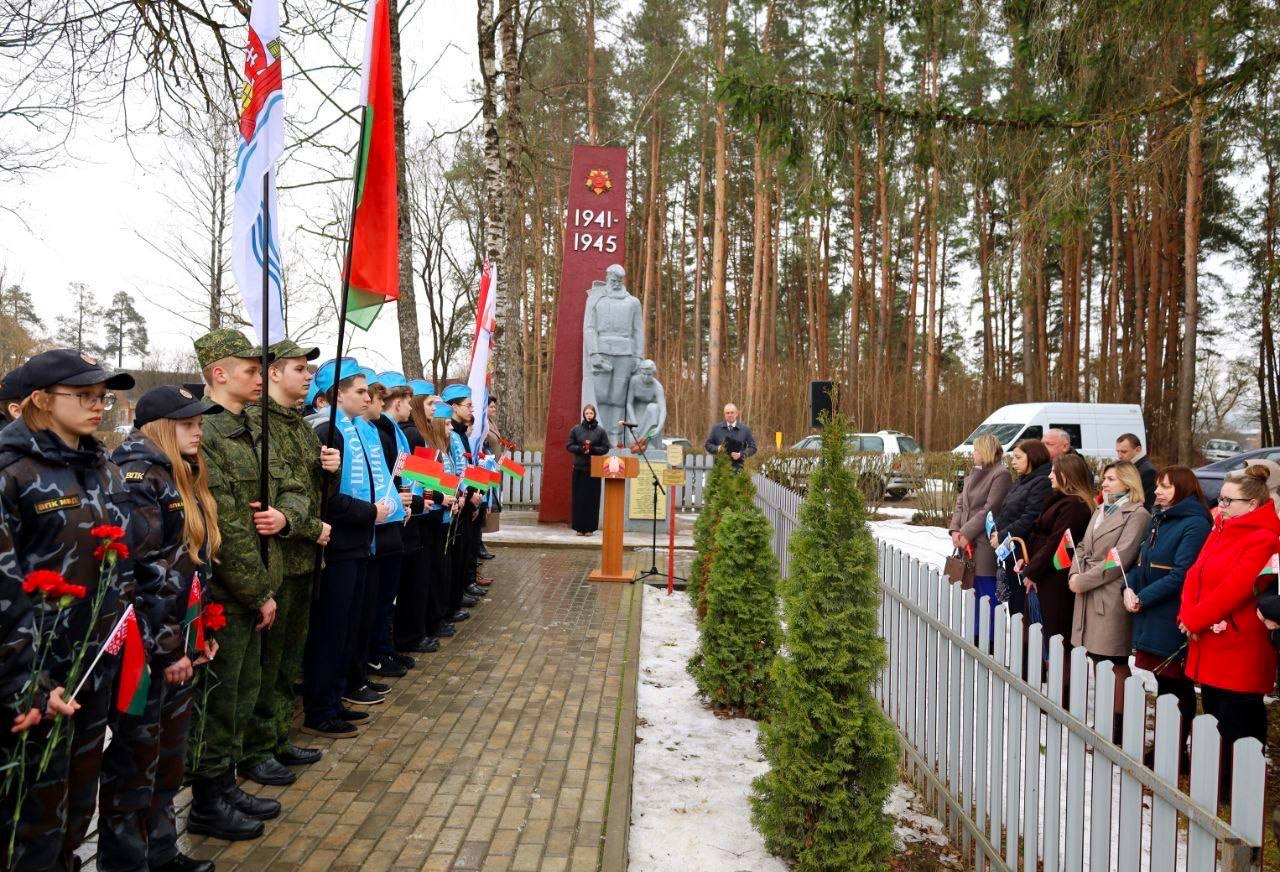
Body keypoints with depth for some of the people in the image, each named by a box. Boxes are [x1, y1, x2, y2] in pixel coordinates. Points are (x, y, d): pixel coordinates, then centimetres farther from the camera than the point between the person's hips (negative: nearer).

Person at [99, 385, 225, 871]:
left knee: (169, 752, 17)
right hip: (146, 648, -9)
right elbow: (141, 572, -21)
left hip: (179, 641, 9)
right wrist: (168, 647, -19)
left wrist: (200, 632, 16)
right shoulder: (137, 475, -15)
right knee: (136, 757, 3)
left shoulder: (184, 475, 14)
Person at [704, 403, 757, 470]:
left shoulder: (745, 429, 7)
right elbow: (707, 444, 12)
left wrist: (741, 454, -9)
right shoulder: (716, 428, 9)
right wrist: (717, 449, -8)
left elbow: (752, 447, 7)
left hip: (737, 467, -1)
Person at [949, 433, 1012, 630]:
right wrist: (955, 530, -1)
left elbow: (989, 510, -15)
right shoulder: (974, 474, 18)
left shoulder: (1001, 474, -9)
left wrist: (967, 533, -16)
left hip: (985, 545, -8)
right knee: (977, 594, 14)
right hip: (970, 546, 8)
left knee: (987, 597, -4)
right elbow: (961, 503, 14)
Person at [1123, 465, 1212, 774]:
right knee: (1159, 682, 14)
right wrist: (1129, 588, 0)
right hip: (1149, 617, 8)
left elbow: (1180, 574, -20)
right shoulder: (1157, 518, 13)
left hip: (1172, 619, -8)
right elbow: (1143, 560, 17)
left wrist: (1142, 598, -17)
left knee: (1175, 686, 2)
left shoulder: (1195, 524, -13)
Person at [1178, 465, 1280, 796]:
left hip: (1240, 651, -8)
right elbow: (1194, 575, 8)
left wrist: (1194, 619, -14)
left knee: (1237, 724, 0)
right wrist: (1188, 616, -7)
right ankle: (1215, 790, 28)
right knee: (1213, 717, 16)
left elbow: (1236, 587, -21)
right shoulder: (1219, 532, 13)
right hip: (1209, 648, 9)